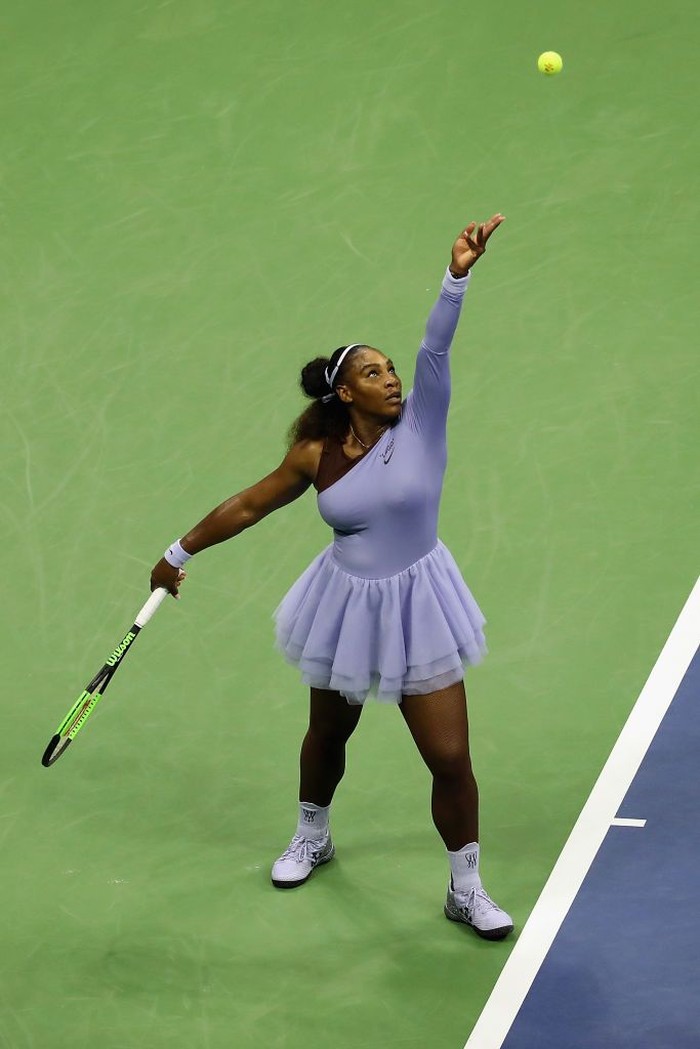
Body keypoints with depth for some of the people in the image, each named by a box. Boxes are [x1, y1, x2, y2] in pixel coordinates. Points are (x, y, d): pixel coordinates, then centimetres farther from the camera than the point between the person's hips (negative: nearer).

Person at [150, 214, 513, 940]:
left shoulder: (420, 424, -13)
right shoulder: (316, 456, -10)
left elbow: (436, 348, -28)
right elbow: (249, 506, 4)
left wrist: (457, 275, -44)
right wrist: (180, 553, 11)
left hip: (417, 609, -2)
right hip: (346, 605, 2)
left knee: (450, 758, -3)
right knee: (328, 734, 23)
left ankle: (466, 891, 15)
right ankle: (312, 839, 52)